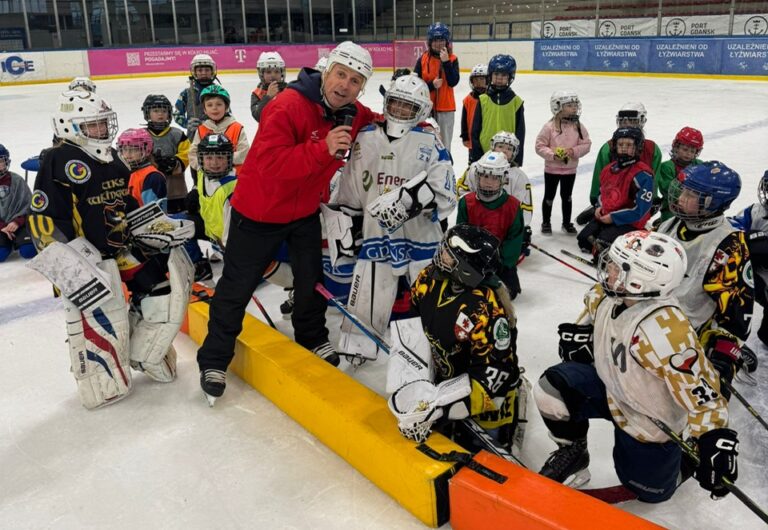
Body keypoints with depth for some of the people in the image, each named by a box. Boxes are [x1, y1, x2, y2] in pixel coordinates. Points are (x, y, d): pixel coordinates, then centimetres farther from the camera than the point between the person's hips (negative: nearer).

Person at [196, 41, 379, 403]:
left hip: (305, 211, 6)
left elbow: (377, 125, 20)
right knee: (237, 287, 4)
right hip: (259, 211, -6)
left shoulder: (353, 115, -4)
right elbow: (271, 164, -37)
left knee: (312, 278, 15)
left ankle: (312, 337, 40)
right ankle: (214, 359, 21)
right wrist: (322, 149, -44)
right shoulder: (288, 107, -27)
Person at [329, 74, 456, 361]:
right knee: (366, 299, 5)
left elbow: (445, 192, -10)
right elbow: (348, 188, 10)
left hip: (420, 234, -1)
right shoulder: (366, 138, 5)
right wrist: (341, 225, 7)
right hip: (376, 234, 2)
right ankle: (352, 349, 23)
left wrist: (415, 196, -27)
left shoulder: (429, 143, -3)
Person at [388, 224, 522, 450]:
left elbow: (493, 372, -31)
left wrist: (437, 403, -35)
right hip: (445, 376, 6)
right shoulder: (430, 278, -14)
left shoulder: (487, 307, -33)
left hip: (488, 387, -5)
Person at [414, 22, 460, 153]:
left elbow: (453, 82, -13)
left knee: (444, 142, 9)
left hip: (446, 107, 0)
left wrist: (446, 62, -18)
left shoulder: (452, 59, -1)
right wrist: (431, 85, -17)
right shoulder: (423, 59, -1)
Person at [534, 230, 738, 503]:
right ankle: (573, 453, 10)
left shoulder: (665, 332, -38)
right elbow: (594, 306, 10)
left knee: (650, 490, 9)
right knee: (551, 388, -15)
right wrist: (582, 334, -3)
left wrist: (713, 439, -33)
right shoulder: (611, 295, -15)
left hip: (650, 421, -6)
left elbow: (700, 388, -32)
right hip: (613, 388, 6)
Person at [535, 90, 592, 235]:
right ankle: (546, 223, 24)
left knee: (566, 196, 17)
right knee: (549, 196, 10)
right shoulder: (550, 126, -14)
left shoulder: (579, 126, -3)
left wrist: (574, 151, -18)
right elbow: (540, 145, -12)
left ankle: (567, 222, 31)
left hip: (570, 169, 3)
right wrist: (552, 155, -24)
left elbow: (586, 144, -1)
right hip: (552, 169, -3)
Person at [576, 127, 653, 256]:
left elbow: (641, 209, -22)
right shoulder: (609, 169, 6)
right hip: (605, 217, 8)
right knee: (584, 239, 3)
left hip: (630, 223, -8)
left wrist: (613, 217, -19)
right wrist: (599, 207, 3)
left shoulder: (642, 174, -19)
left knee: (601, 245, -24)